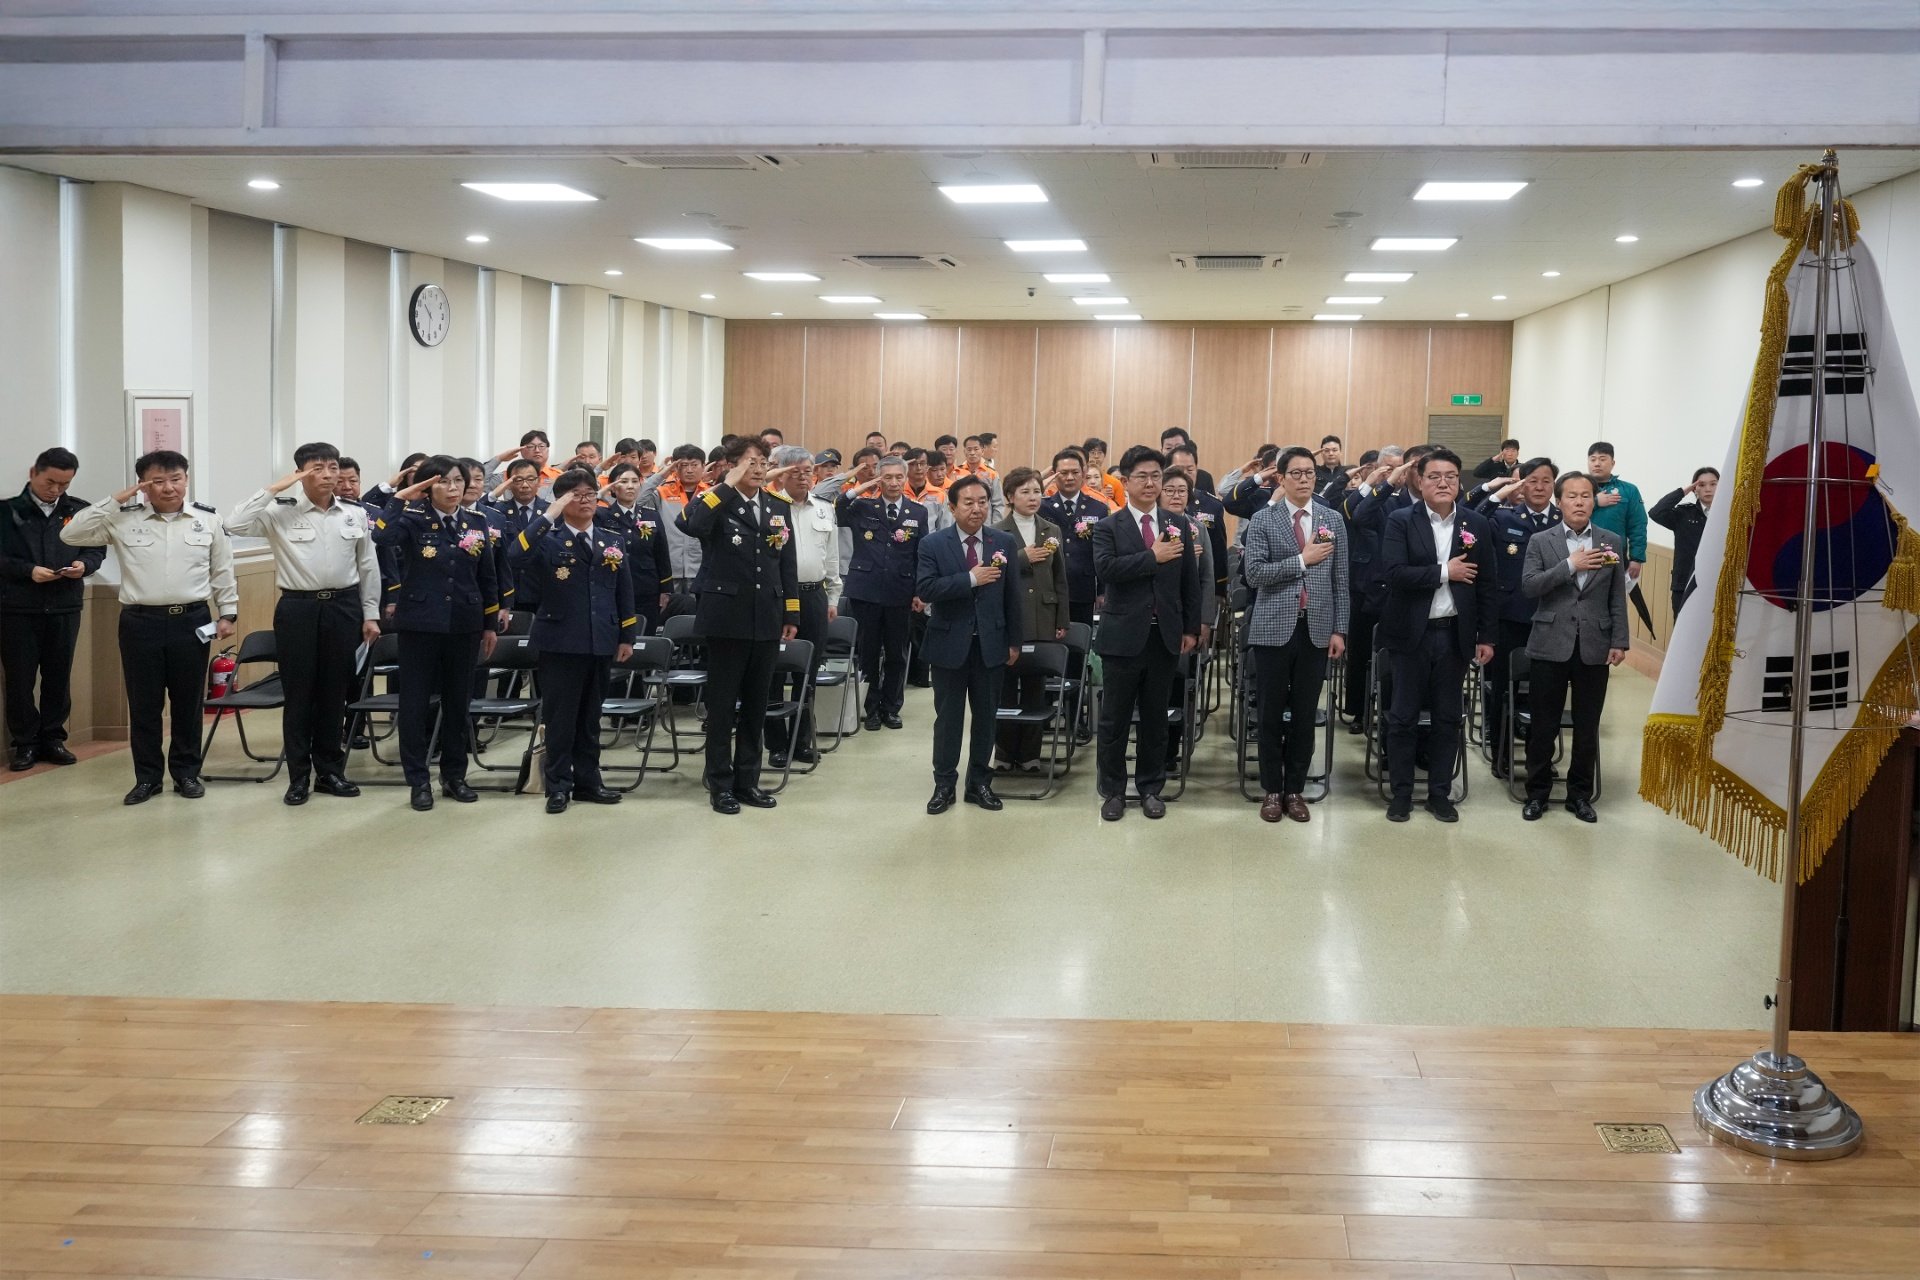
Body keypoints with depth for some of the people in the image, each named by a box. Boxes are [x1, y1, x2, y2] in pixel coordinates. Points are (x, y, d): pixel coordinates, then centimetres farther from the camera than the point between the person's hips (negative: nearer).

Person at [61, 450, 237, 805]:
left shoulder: (208, 518, 2)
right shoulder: (123, 519, -1)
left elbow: (223, 571, 8)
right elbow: (71, 535, -7)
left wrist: (227, 613, 6)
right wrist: (115, 501, -10)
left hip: (191, 621, 0)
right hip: (140, 622, 0)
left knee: (188, 701, 9)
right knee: (143, 703, 6)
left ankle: (187, 772, 21)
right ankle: (147, 777, 17)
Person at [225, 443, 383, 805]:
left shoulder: (356, 514, 5)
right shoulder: (281, 512, -3)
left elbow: (368, 567, 10)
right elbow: (235, 524, -17)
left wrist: (371, 614, 8)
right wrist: (274, 489, -15)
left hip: (343, 607, 2)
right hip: (298, 608, -2)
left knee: (335, 692, 10)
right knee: (298, 693, 4)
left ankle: (330, 771, 22)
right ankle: (299, 776, 13)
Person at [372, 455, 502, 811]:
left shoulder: (477, 524, 6)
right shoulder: (413, 520, -5)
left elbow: (487, 578, 10)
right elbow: (382, 536, -27)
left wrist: (491, 625, 10)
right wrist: (401, 498, -22)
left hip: (464, 625, 3)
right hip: (420, 624, -3)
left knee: (458, 702, 11)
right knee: (416, 702, 2)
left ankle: (454, 775, 23)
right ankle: (419, 780, 12)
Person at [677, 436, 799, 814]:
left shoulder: (779, 508, 11)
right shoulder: (715, 502, -4)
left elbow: (787, 565, 13)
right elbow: (693, 526, -28)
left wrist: (791, 614, 9)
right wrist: (728, 485, -21)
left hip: (766, 620, 5)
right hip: (727, 617, -5)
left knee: (756, 703, 11)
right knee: (722, 703, 2)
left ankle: (747, 779, 20)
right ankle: (720, 783, 9)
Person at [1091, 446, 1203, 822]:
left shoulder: (1179, 525, 7)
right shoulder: (1108, 527, -2)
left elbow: (1190, 580, 9)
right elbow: (1105, 568, -20)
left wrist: (1191, 629, 5)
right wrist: (1153, 556, -21)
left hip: (1165, 636, 2)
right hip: (1124, 636, -2)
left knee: (1155, 718, 11)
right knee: (1114, 719, 6)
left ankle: (1151, 788, 22)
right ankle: (1113, 790, 17)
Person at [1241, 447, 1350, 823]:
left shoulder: (1333, 520, 7)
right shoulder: (1262, 520, -1)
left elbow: (1340, 580, 7)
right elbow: (1254, 573, -11)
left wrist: (1339, 630, 2)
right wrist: (1301, 560, -16)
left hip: (1316, 629, 2)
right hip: (1274, 629, -2)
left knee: (1305, 715, 7)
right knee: (1272, 714, 5)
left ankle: (1295, 789, 17)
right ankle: (1272, 790, 16)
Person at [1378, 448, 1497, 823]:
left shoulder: (1477, 524, 3)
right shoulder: (1401, 522, -5)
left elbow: (1487, 585, 5)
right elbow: (1395, 574, -17)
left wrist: (1486, 636, 2)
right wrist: (1444, 572, -16)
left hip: (1455, 634, 2)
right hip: (1412, 634, -2)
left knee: (1447, 718, 9)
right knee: (1404, 717, 5)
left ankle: (1440, 792, 19)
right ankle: (1401, 792, 15)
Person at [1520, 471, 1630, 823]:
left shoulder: (1612, 542, 6)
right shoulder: (1541, 542, 2)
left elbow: (1618, 598, 6)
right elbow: (1529, 587, -10)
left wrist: (1619, 642, 0)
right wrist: (1570, 565, -18)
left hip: (1594, 647, 1)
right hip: (1551, 645, -1)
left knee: (1587, 727, 8)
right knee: (1543, 726, 5)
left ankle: (1580, 794, 20)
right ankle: (1537, 792, 17)